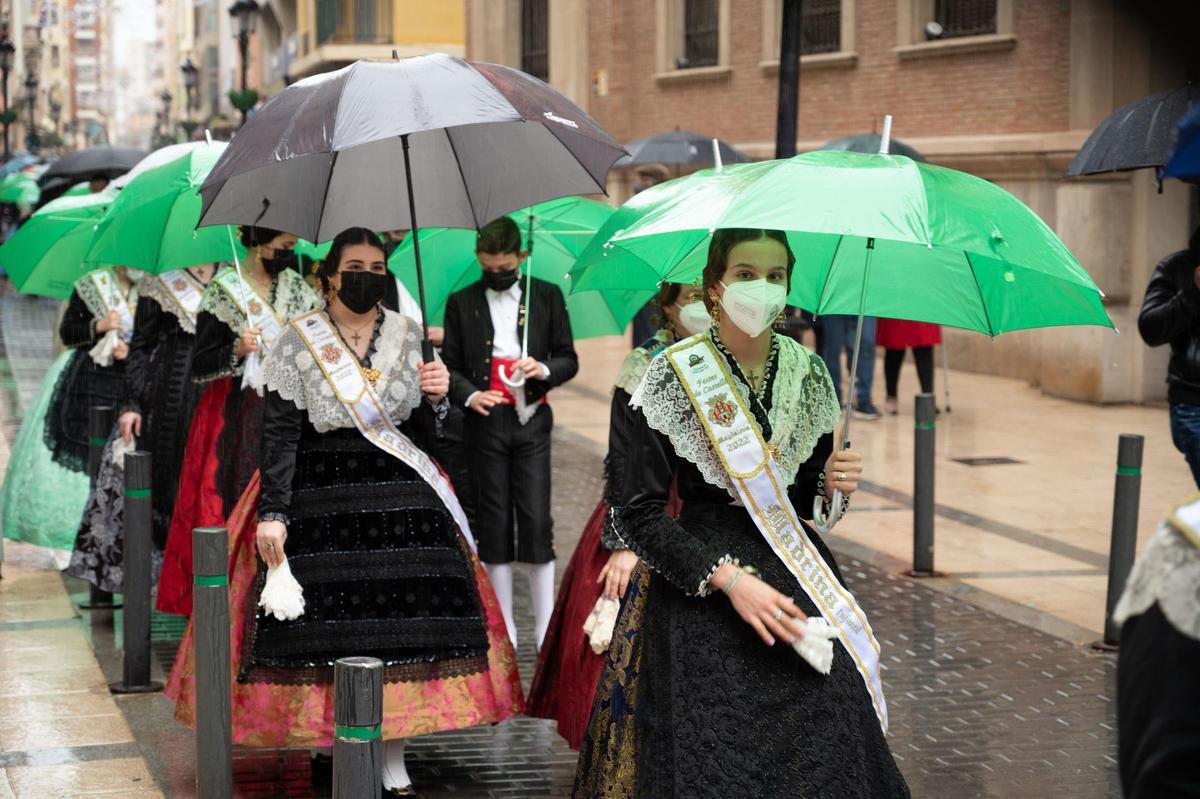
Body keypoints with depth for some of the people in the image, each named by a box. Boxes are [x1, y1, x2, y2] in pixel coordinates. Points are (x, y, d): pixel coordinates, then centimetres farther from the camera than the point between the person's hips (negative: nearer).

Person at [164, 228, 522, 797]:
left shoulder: (409, 337, 8)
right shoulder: (297, 343, -2)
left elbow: (425, 431, 11)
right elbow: (278, 434, -5)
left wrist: (436, 396, -10)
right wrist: (272, 513, -12)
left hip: (400, 495, 3)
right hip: (319, 503, -2)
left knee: (405, 626, -3)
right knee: (327, 628, -6)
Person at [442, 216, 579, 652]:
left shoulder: (546, 296, 7)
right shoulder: (461, 303, 7)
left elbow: (569, 359, 10)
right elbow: (450, 366, 7)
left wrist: (544, 369, -12)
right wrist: (469, 395, -12)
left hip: (531, 420, -1)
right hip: (486, 422, 1)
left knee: (536, 521, -5)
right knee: (493, 522, 3)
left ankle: (545, 626, 3)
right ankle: (504, 626, 11)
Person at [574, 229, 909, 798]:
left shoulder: (808, 374, 5)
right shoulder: (673, 375, -8)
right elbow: (639, 515, -10)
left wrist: (830, 485, -7)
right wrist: (729, 579, -19)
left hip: (797, 578, 4)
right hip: (699, 593, -4)